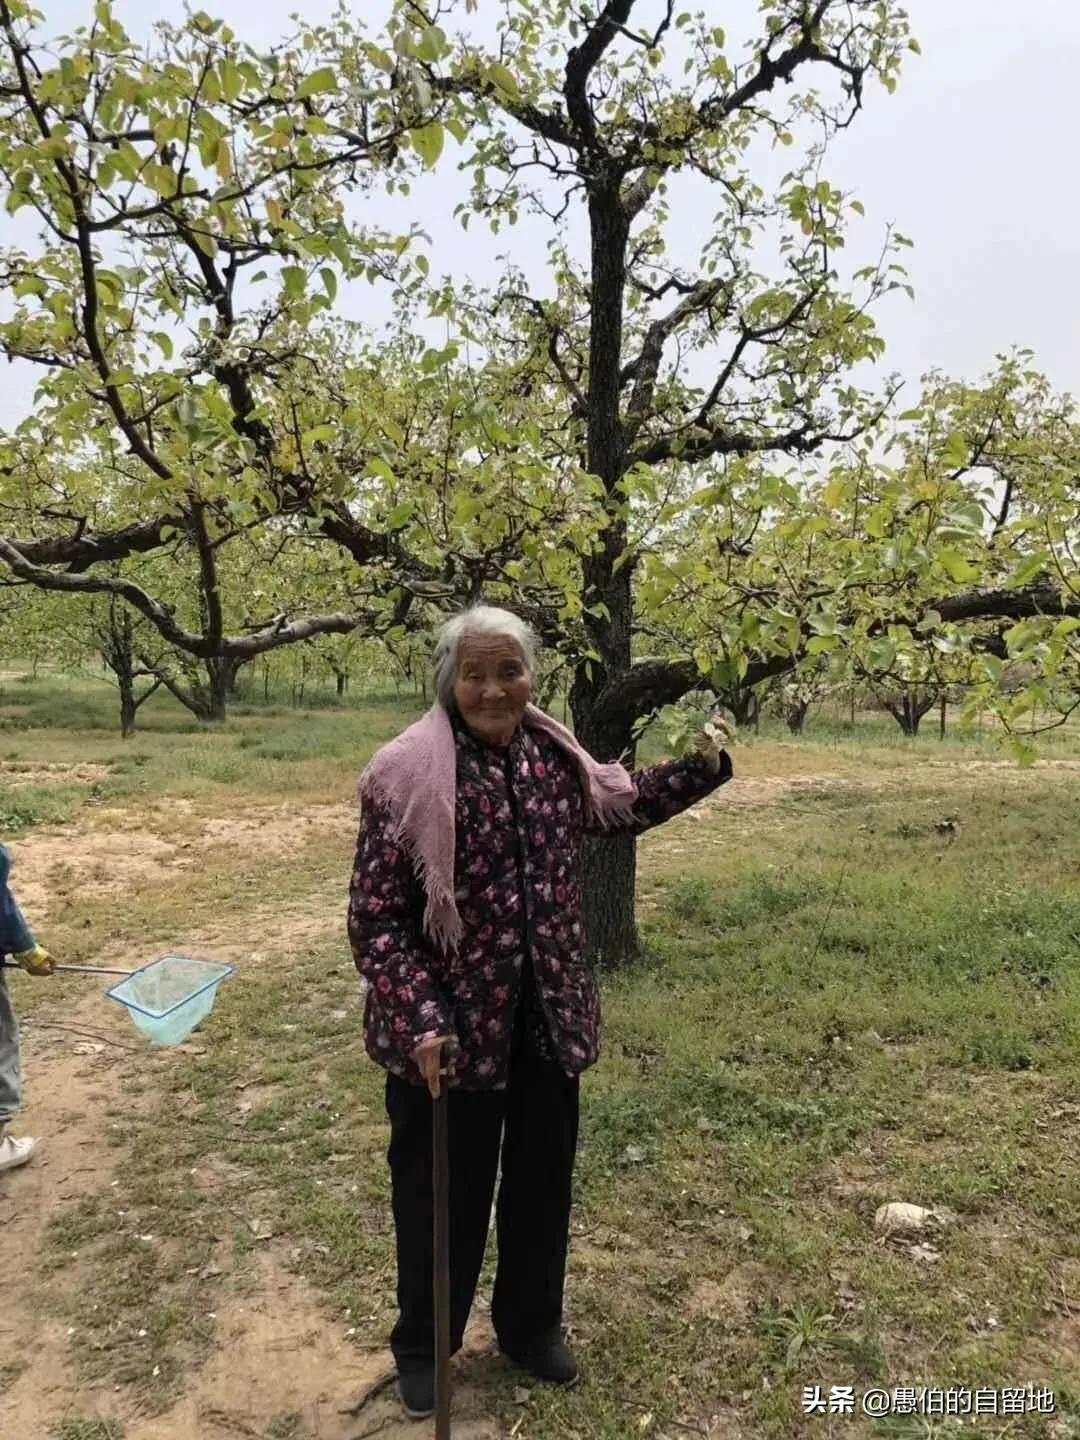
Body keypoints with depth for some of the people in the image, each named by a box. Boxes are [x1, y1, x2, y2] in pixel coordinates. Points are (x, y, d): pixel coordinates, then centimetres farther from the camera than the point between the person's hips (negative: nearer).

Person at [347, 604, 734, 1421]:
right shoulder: (408, 774, -18)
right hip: (450, 1030, -4)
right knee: (443, 1194, 16)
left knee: (542, 1182, 22)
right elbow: (374, 916, -17)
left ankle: (532, 1326, 49)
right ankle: (422, 1348, 43)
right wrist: (421, 1018, -25)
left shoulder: (556, 759, -2)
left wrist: (701, 767, 9)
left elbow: (623, 805, 19)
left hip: (547, 1022, 5)